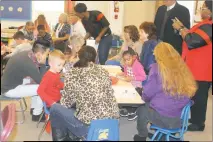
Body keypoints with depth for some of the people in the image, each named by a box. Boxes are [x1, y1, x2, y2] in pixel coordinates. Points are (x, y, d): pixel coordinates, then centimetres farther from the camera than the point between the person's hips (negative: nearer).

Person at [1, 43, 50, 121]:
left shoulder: (27, 53, -4)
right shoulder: (29, 64, -29)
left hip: (8, 84, 9)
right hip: (10, 90, -9)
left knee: (36, 82, 17)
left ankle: (34, 108, 28)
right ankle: (36, 114, 10)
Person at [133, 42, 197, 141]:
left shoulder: (157, 68, -8)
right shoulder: (183, 68, 2)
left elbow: (148, 92, -8)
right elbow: (190, 91, 11)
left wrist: (145, 98, 16)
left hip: (161, 117, -5)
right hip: (180, 118, 5)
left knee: (141, 110, 25)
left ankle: (141, 137, 42)